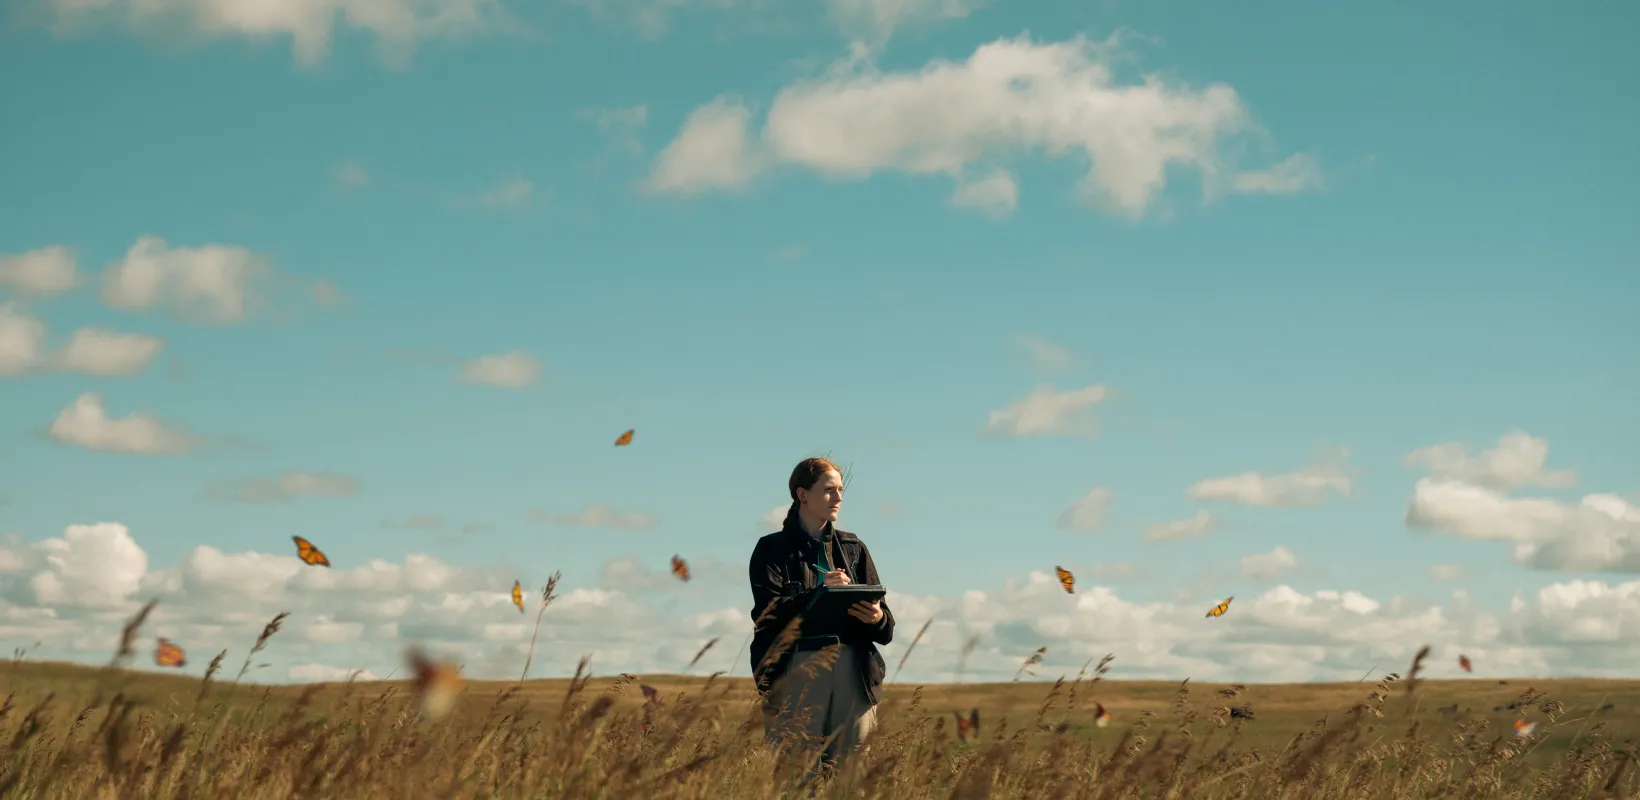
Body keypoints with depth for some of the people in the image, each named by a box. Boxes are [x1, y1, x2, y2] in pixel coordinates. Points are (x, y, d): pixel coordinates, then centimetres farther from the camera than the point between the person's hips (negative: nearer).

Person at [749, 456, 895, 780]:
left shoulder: (854, 549, 20)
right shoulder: (772, 549, 10)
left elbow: (886, 629, 14)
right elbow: (768, 613, -6)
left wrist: (876, 618, -9)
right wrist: (819, 592, -17)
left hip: (853, 668, 3)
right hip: (796, 666, -3)